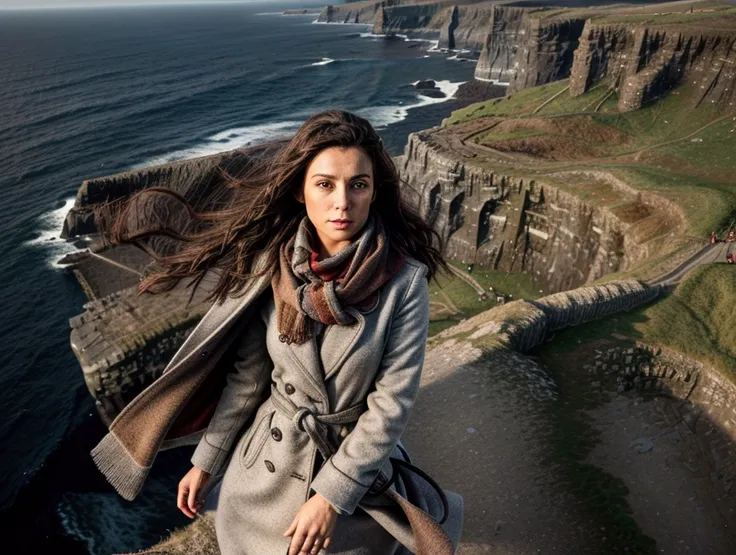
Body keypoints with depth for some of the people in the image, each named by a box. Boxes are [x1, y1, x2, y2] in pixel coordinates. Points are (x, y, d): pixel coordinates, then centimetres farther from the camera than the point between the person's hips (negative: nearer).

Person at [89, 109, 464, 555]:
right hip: (266, 464, 3)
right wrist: (206, 462, 2)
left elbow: (393, 399, -17)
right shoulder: (271, 263, -14)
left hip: (357, 464, -2)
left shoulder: (405, 280, -22)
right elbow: (246, 374, -5)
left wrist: (332, 496, -15)